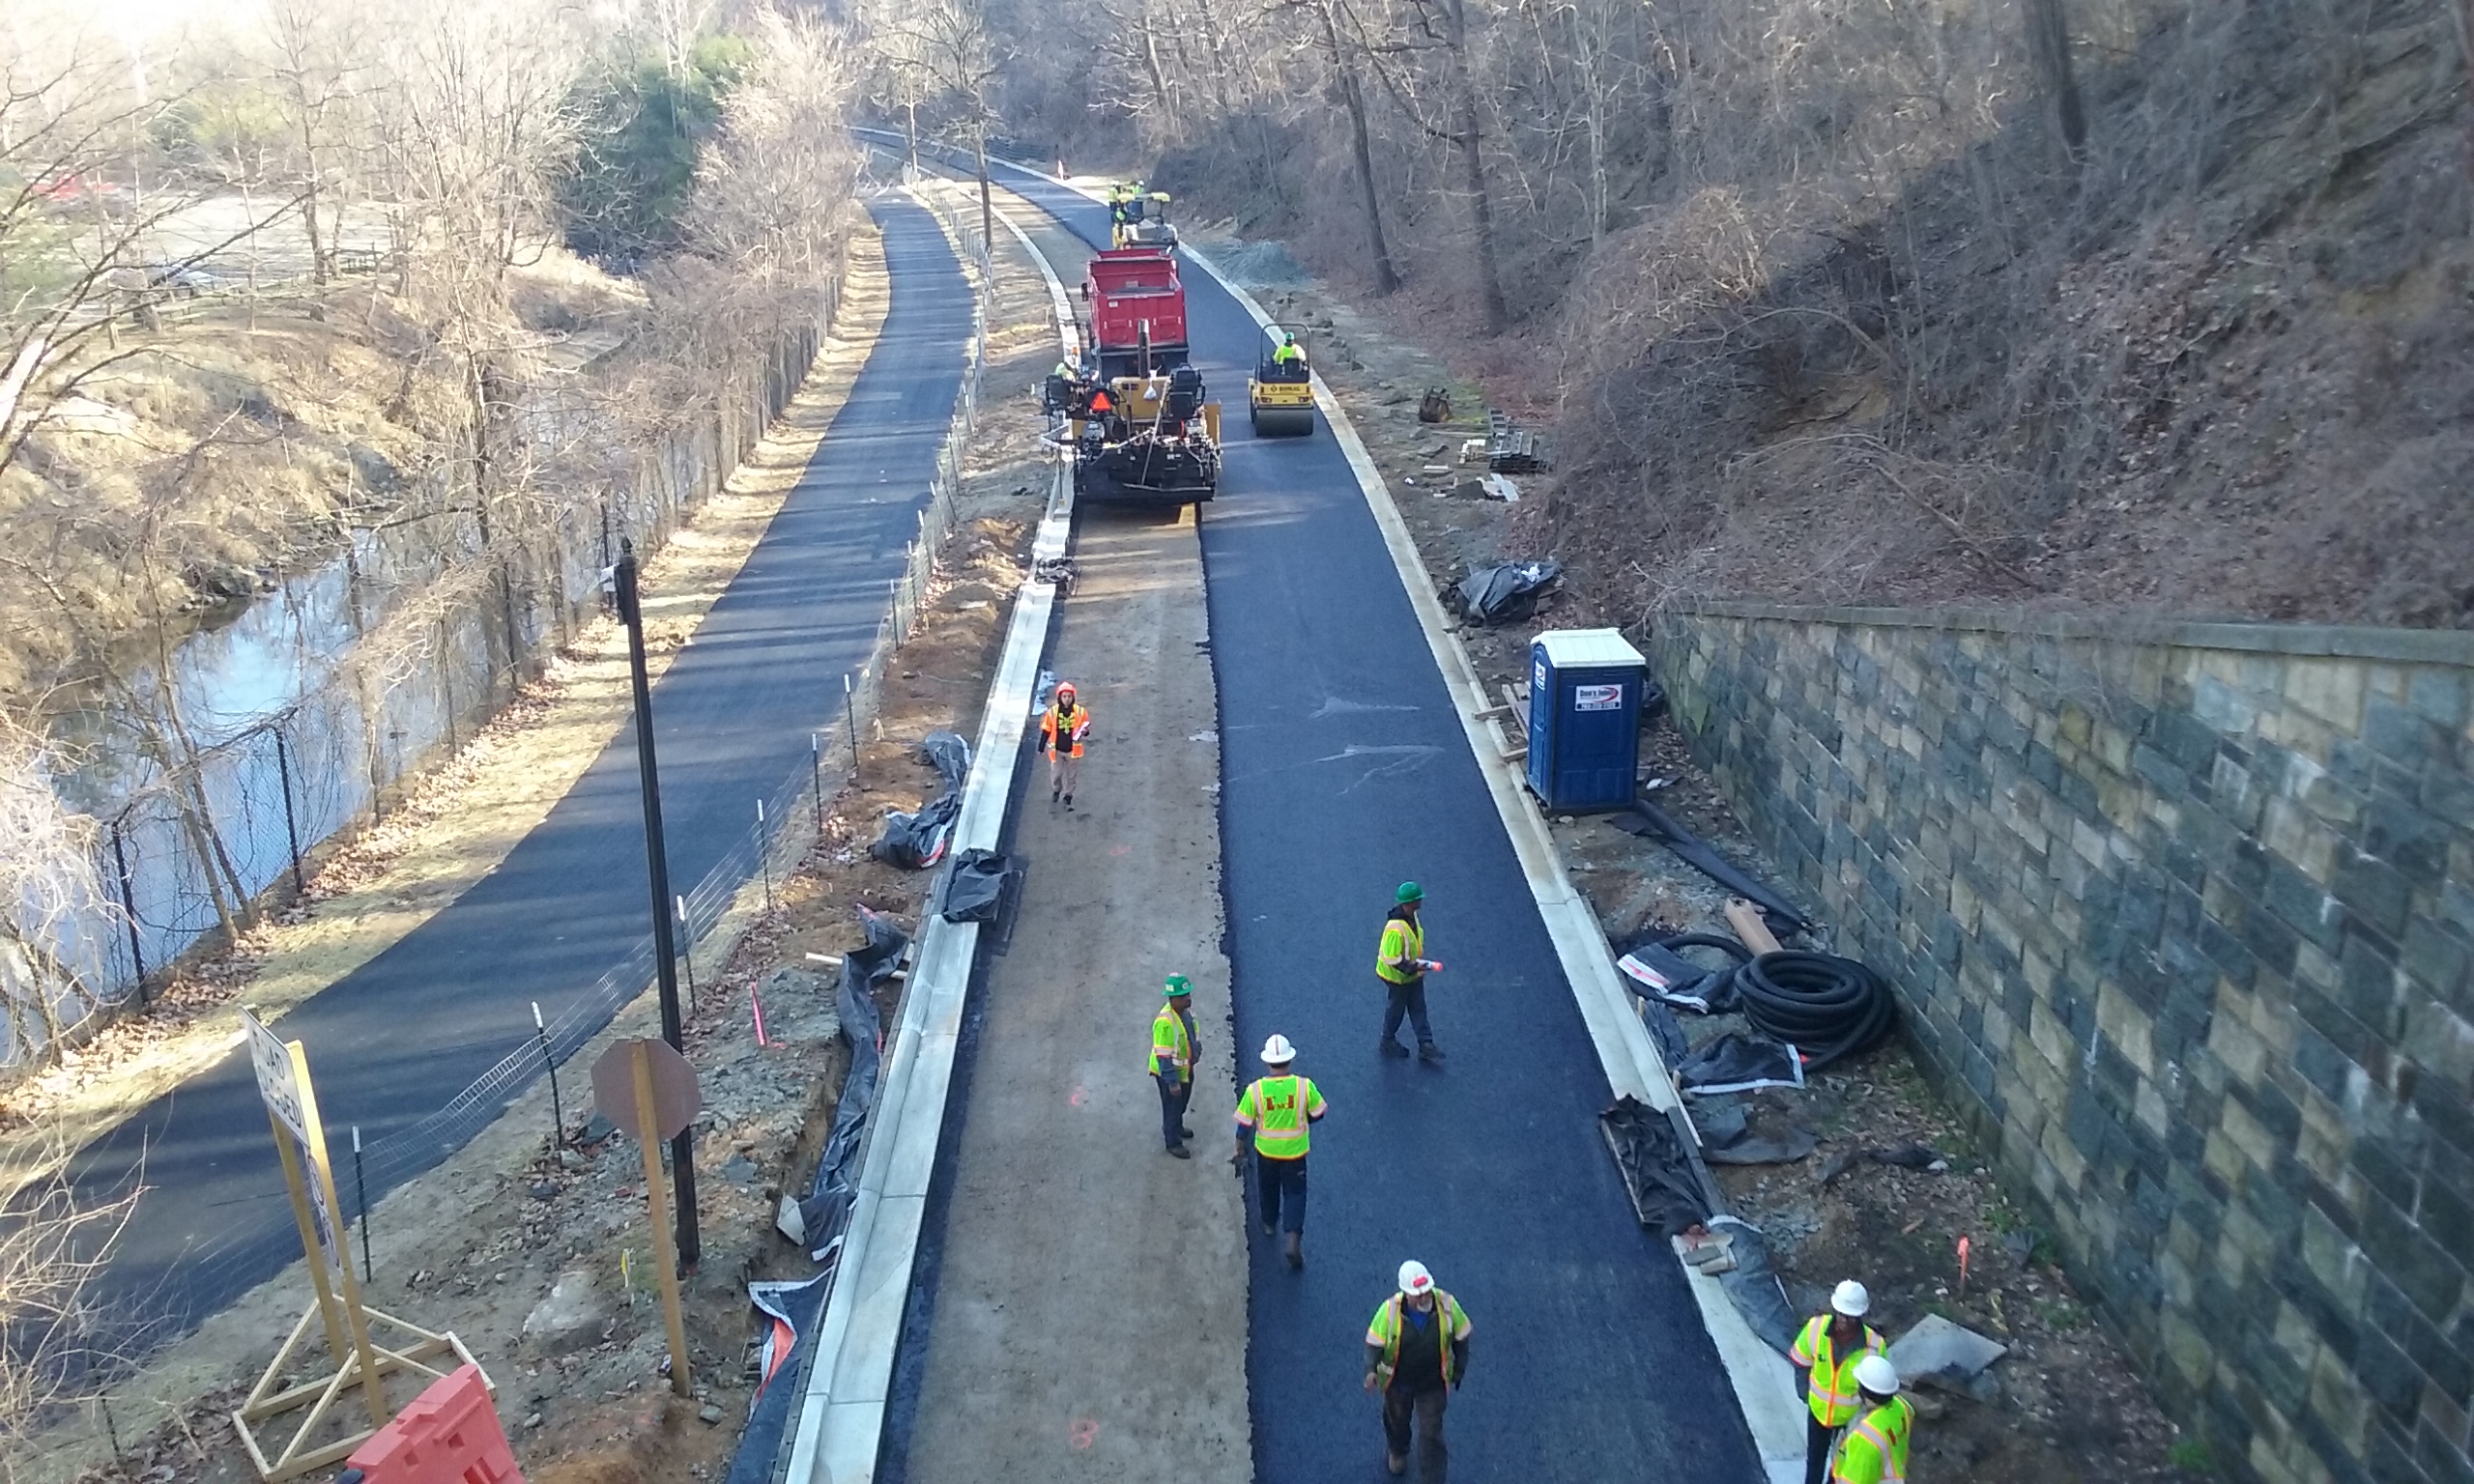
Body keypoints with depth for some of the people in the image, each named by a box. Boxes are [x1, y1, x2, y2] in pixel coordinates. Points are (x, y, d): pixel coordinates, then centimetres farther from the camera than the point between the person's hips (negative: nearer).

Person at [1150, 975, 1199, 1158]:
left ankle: (1177, 1128, 53)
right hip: (1169, 1072, -8)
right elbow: (1163, 1055, -31)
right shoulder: (1165, 1021, -35)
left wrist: (1194, 1055, 21)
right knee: (1172, 1106, 12)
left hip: (1185, 1068, 8)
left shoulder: (1186, 1009, -9)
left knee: (1182, 1102, 28)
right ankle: (1173, 1142, 31)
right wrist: (1172, 1082, -27)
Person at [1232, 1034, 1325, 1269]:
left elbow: (1244, 1124, -10)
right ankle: (1294, 1239, 0)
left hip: (1266, 1150, 1)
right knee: (1295, 1193, 12)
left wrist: (1240, 1151, 4)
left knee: (1268, 1189, 26)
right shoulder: (1304, 1086, -19)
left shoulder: (1255, 1089, -19)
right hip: (1295, 1150, -1)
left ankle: (1270, 1224, 47)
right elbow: (1318, 1114, -4)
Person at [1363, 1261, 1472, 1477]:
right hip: (1398, 1381, 1)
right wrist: (1371, 1370, -34)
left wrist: (1459, 1371, 1)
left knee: (1432, 1432, 9)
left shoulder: (1446, 1304, -26)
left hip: (1433, 1383, -1)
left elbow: (1461, 1336, -8)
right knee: (1397, 1421, 28)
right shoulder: (1390, 1310, -30)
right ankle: (1397, 1452, 61)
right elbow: (1374, 1341, -17)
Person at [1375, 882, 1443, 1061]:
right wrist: (1412, 968, -29)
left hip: (1413, 974, 8)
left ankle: (1426, 1046, 22)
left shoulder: (1411, 916, -7)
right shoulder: (1395, 929, -36)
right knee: (1396, 1009, 13)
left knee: (1418, 1009, 13)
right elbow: (1391, 958, -30)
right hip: (1398, 977, -8)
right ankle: (1388, 1041, 36)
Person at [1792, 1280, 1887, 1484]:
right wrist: (1806, 1392, 0)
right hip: (1818, 1409, 2)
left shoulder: (1874, 1344, -32)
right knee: (1814, 1456, 26)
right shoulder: (1816, 1327, -26)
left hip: (1851, 1416, -2)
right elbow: (1802, 1362, -7)